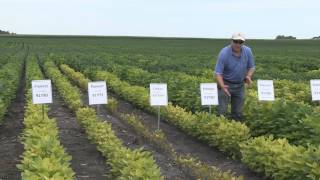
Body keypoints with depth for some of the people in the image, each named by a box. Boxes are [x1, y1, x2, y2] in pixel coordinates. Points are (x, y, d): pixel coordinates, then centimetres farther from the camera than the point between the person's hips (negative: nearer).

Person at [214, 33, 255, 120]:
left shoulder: (248, 51, -9)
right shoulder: (224, 53, -21)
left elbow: (251, 67, 5)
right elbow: (218, 72, -22)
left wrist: (248, 76, -17)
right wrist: (222, 86, -37)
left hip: (240, 85, 4)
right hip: (226, 84, -4)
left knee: (238, 113, 10)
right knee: (222, 111, -7)